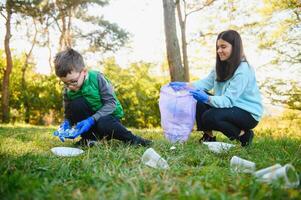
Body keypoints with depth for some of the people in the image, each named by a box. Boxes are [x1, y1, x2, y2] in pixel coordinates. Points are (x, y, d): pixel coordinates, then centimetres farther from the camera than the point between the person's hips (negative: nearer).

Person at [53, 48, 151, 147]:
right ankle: (89, 137, -10)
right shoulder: (67, 90, -9)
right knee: (75, 105, -27)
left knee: (104, 124, -39)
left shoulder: (97, 78, -20)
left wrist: (91, 120, -34)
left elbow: (111, 103, -24)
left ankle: (132, 139, -12)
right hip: (88, 116, 3)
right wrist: (66, 123, -26)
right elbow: (68, 114, -2)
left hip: (108, 114, -3)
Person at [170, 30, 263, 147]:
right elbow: (207, 82, -4)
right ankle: (208, 137, 3)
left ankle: (244, 135, -7)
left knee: (209, 117, -27)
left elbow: (228, 100, -30)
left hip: (248, 114, -8)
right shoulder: (222, 65, 2)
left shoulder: (243, 70, -24)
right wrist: (185, 85, -18)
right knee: (199, 103, -10)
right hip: (231, 106, 8)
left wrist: (207, 98, -46)